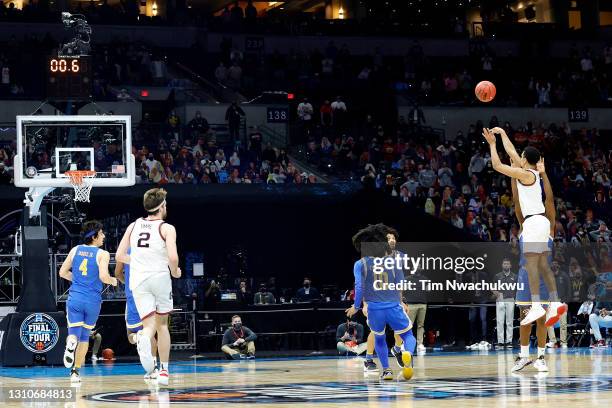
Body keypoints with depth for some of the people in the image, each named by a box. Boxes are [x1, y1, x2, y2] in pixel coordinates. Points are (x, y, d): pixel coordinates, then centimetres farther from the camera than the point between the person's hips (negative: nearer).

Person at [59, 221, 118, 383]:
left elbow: (62, 272, 12)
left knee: (74, 333, -1)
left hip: (75, 298, 2)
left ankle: (71, 342, -38)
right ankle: (76, 371, 15)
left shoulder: (75, 250, 7)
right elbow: (103, 276, -17)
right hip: (93, 301, -2)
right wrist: (113, 281, 4)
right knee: (85, 336, 16)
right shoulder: (102, 254, -6)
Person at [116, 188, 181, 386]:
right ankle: (164, 371, 15)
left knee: (149, 324, 0)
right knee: (162, 324, 15)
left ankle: (143, 339, -38)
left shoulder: (134, 226, 11)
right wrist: (175, 272, 5)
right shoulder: (167, 228, -2)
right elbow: (173, 257, -15)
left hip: (138, 280, 2)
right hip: (160, 277, -2)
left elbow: (120, 255, 12)